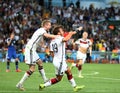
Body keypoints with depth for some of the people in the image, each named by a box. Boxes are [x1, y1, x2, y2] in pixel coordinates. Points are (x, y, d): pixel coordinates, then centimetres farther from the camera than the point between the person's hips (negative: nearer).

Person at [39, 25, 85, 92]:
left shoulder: (52, 41, 8)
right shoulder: (59, 38, -18)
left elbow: (52, 53, 9)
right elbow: (66, 39, -41)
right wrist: (70, 33, -22)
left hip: (56, 60, 10)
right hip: (60, 61, -10)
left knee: (69, 72, 20)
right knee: (58, 78, 1)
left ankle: (75, 87, 28)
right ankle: (43, 85, 3)